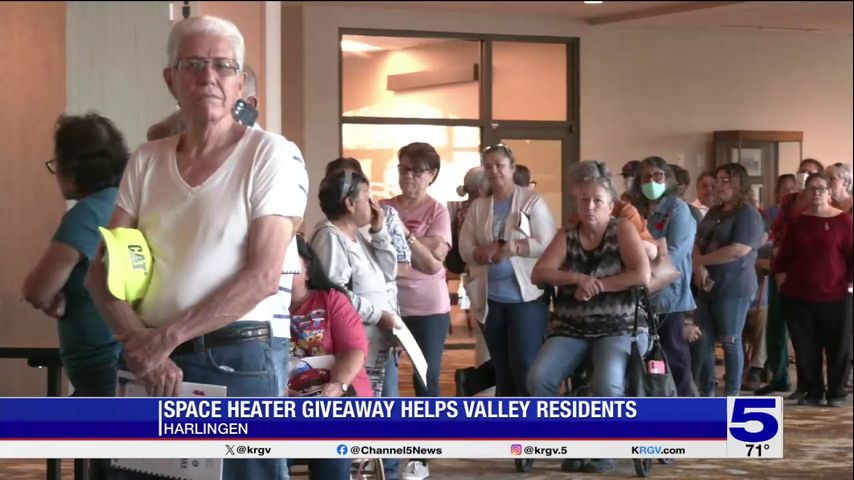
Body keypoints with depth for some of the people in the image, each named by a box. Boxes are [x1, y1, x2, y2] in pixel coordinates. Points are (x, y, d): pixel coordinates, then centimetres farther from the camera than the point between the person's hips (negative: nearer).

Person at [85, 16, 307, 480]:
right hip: (154, 360, 4)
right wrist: (139, 343, -12)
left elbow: (263, 275, -13)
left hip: (241, 356, -4)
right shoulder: (145, 161, 9)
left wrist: (168, 336, -16)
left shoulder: (271, 155, -4)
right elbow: (103, 270, 5)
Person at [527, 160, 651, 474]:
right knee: (538, 378, -23)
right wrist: (576, 278, -19)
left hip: (619, 328, -4)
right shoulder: (566, 237, 9)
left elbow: (642, 275, -13)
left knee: (607, 383, -33)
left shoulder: (623, 229, -1)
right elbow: (538, 274, -3)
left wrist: (597, 286, -14)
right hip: (571, 329, 4)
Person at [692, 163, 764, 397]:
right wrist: (699, 268, -11)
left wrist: (701, 259, -10)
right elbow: (697, 244, 11)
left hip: (734, 287, -7)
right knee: (704, 340, 6)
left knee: (730, 341, -2)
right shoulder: (714, 212, 15)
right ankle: (706, 393, 13)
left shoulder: (748, 214, -9)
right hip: (708, 286, 7)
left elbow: (738, 251, -20)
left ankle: (731, 395, 5)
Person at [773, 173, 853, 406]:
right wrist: (781, 278, 4)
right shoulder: (797, 222, 8)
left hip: (834, 296, -3)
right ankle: (812, 391, 17)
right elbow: (783, 256, 14)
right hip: (798, 296, 3)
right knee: (805, 347, 6)